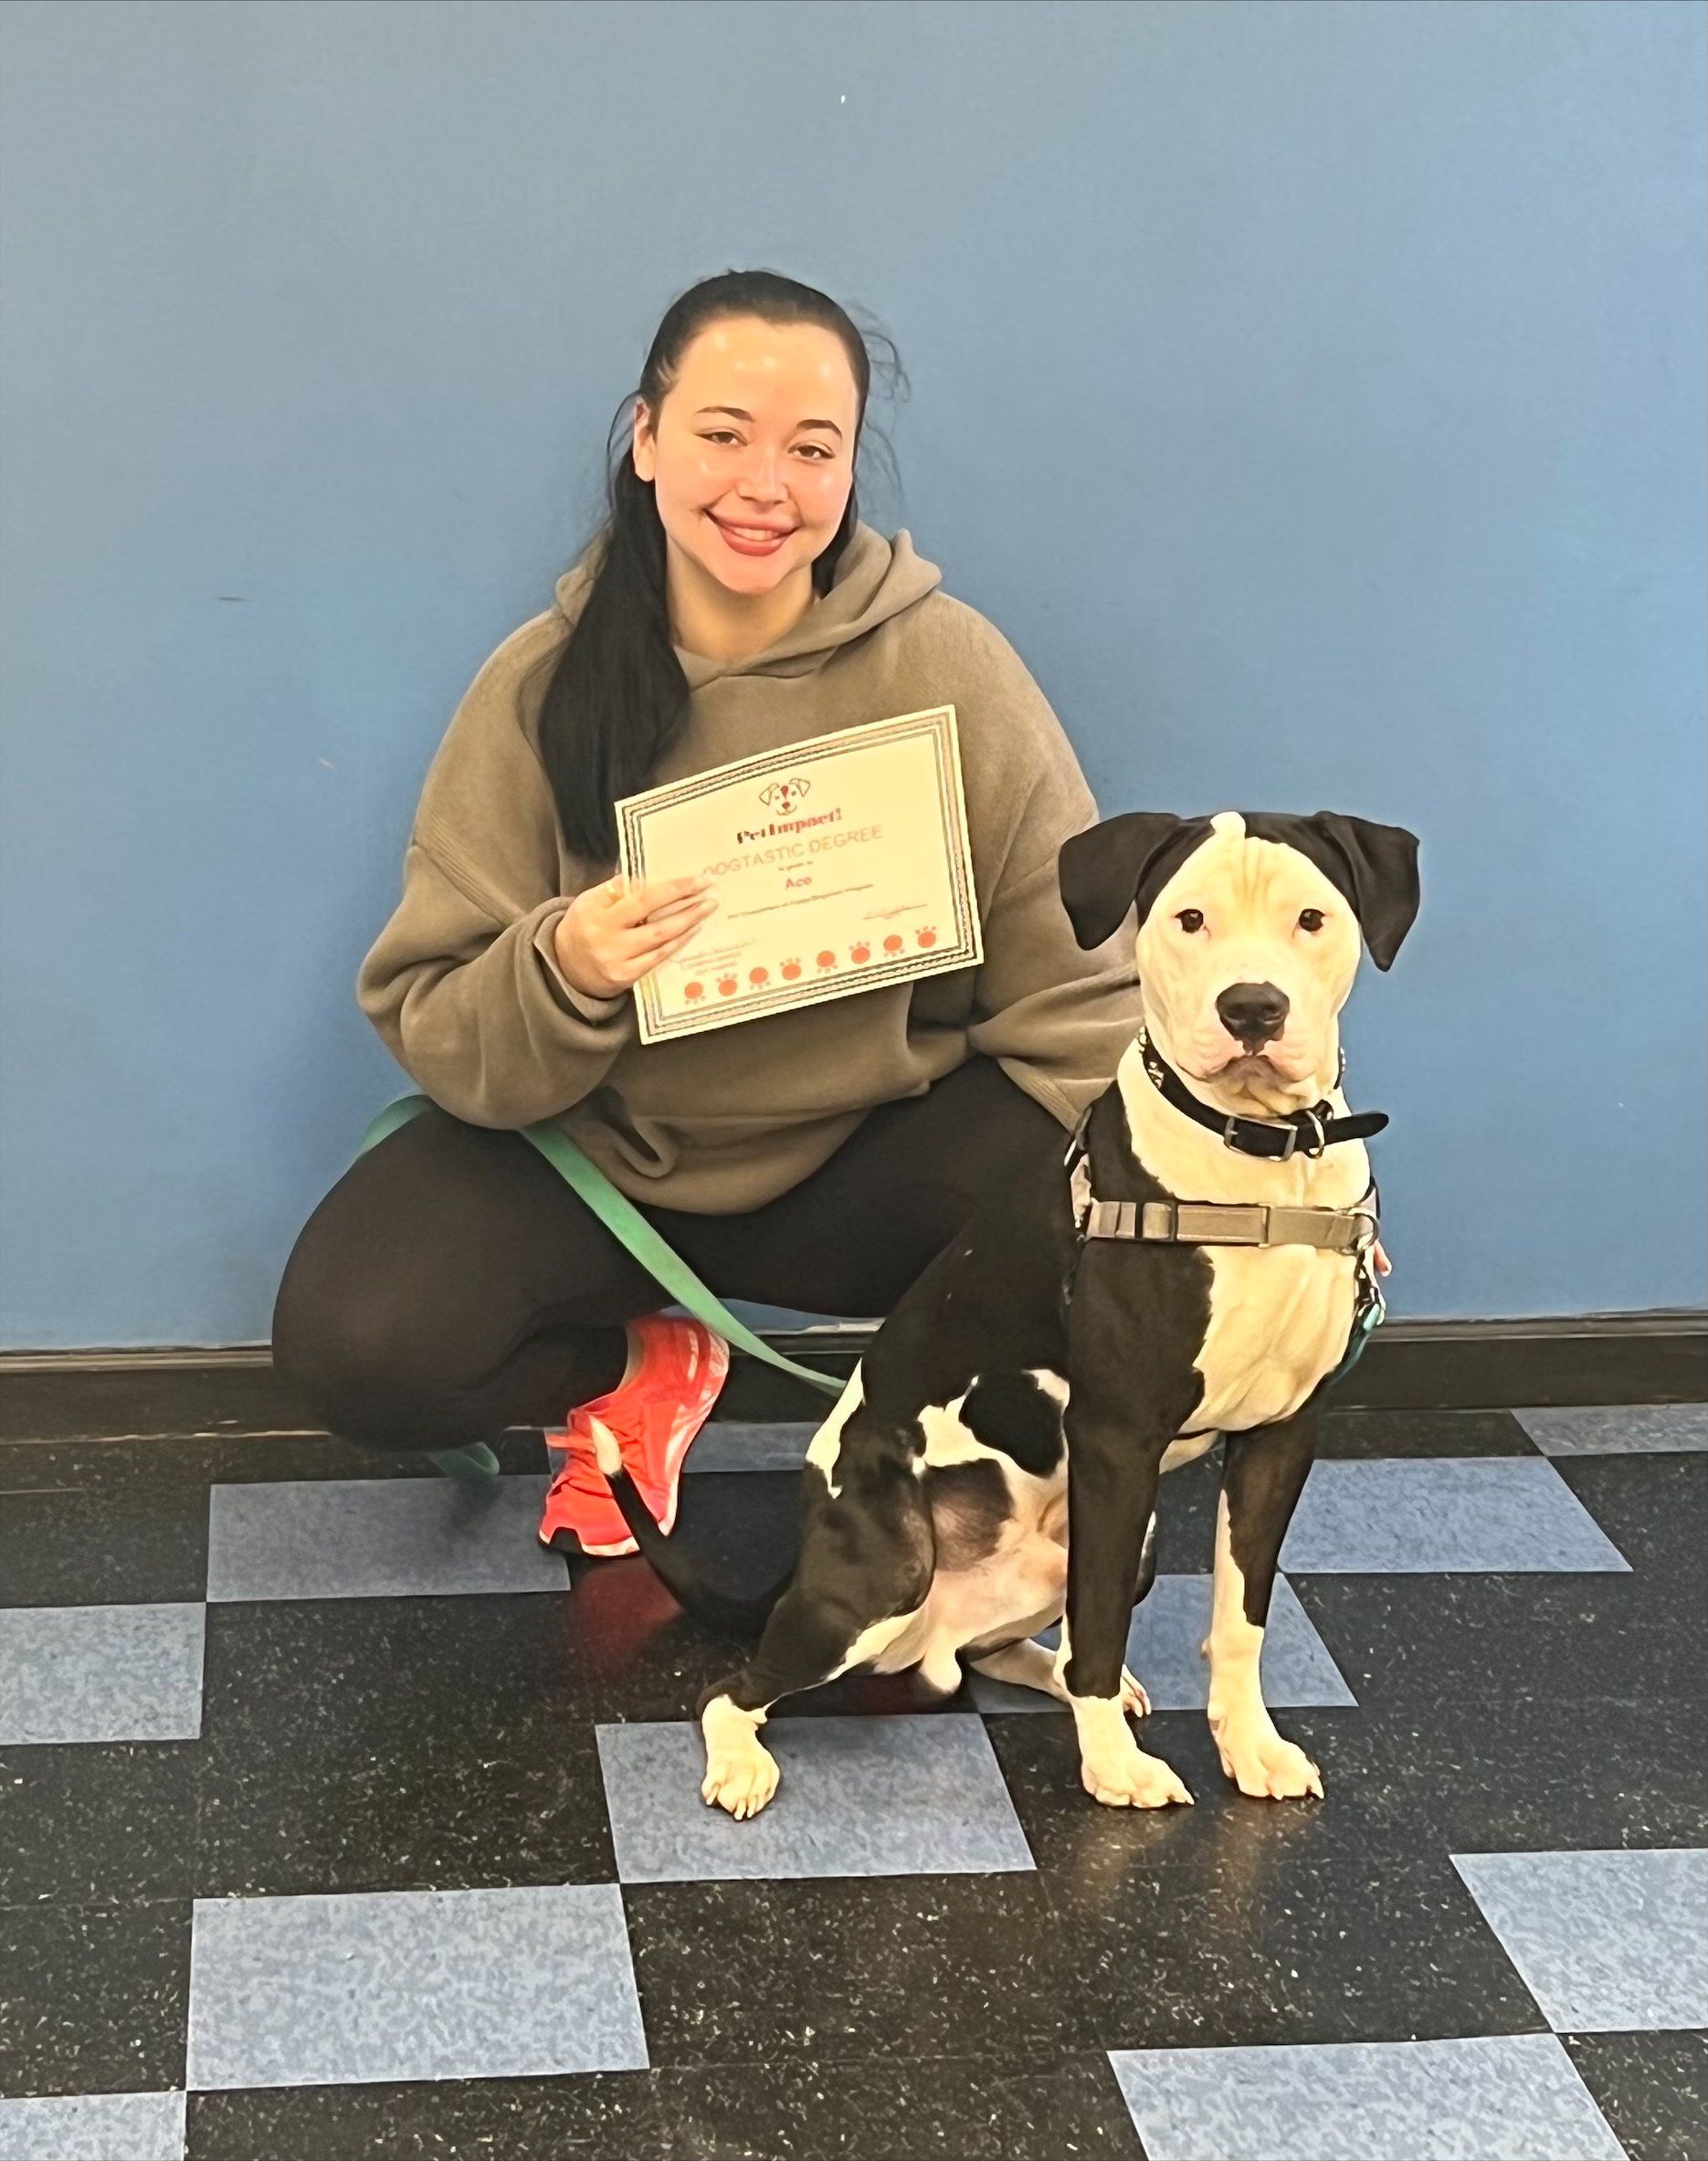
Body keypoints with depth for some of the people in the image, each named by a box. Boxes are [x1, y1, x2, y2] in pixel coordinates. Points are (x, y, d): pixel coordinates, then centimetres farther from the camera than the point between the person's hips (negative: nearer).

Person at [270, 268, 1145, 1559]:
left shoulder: (948, 666, -11)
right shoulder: (544, 683, -8)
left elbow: (1074, 997, -11)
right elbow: (433, 1030, -9)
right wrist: (562, 978, -31)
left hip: (878, 1150, -1)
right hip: (601, 1149, 1)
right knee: (353, 1345, -23)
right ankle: (639, 1367, 10)